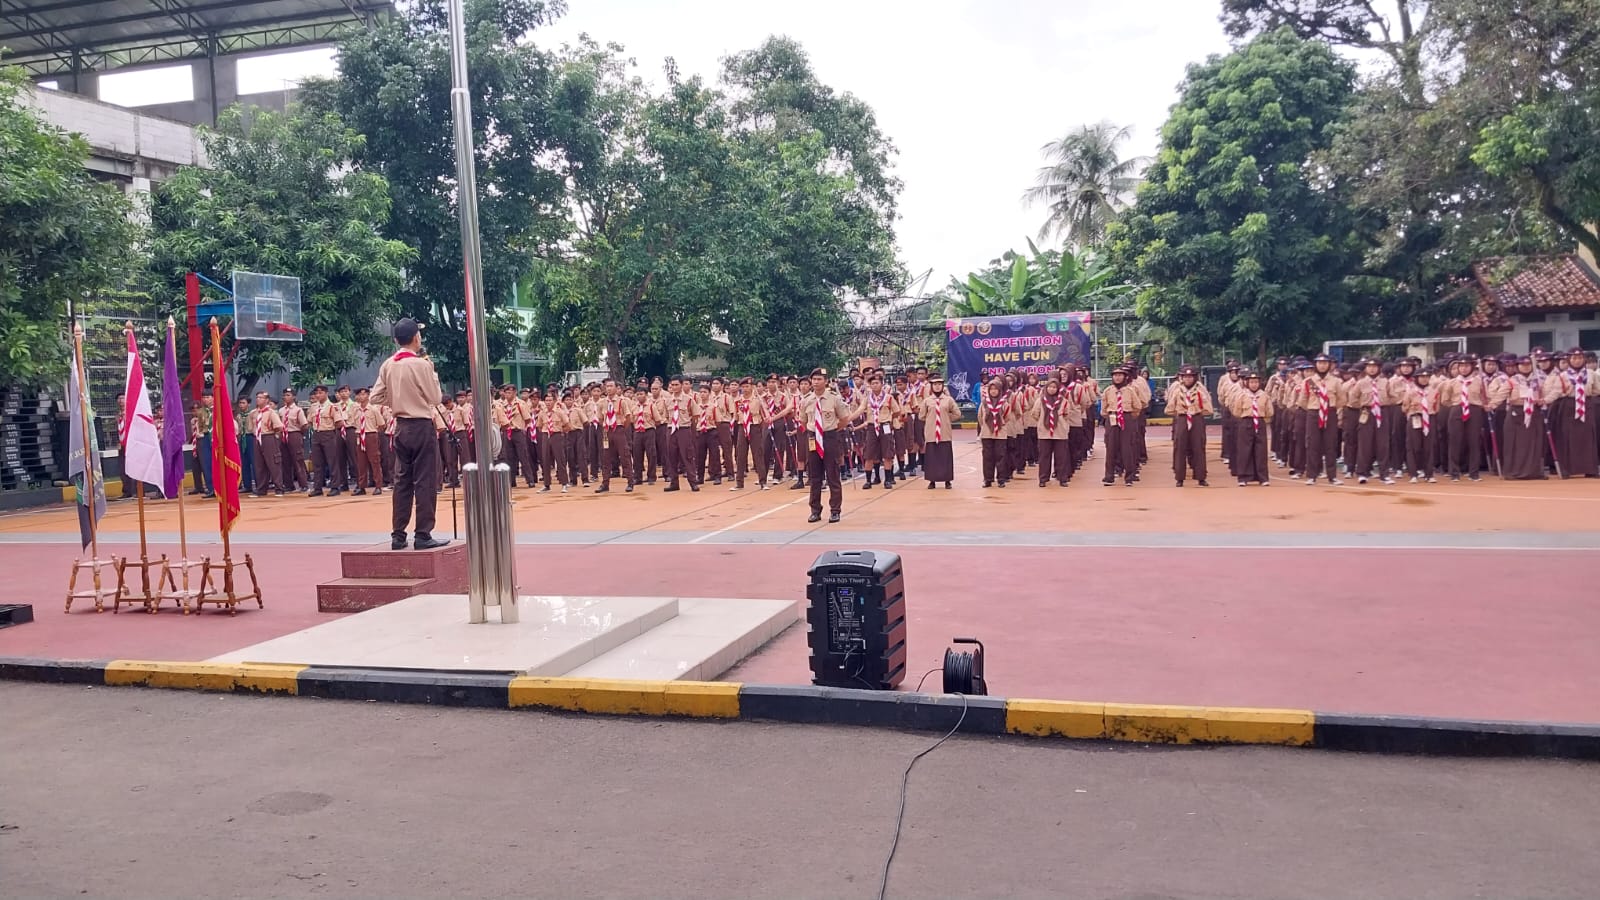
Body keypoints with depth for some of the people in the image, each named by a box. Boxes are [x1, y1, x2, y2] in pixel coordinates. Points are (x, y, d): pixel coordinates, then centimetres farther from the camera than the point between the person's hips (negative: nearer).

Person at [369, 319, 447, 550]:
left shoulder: (387, 365, 3)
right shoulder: (421, 364, -14)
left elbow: (376, 397, 5)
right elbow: (435, 398, -9)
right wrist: (432, 373, 2)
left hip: (401, 426, 6)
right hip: (422, 426, -6)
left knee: (402, 481, 11)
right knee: (425, 481, -2)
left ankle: (398, 535, 13)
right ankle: (423, 535, -2)